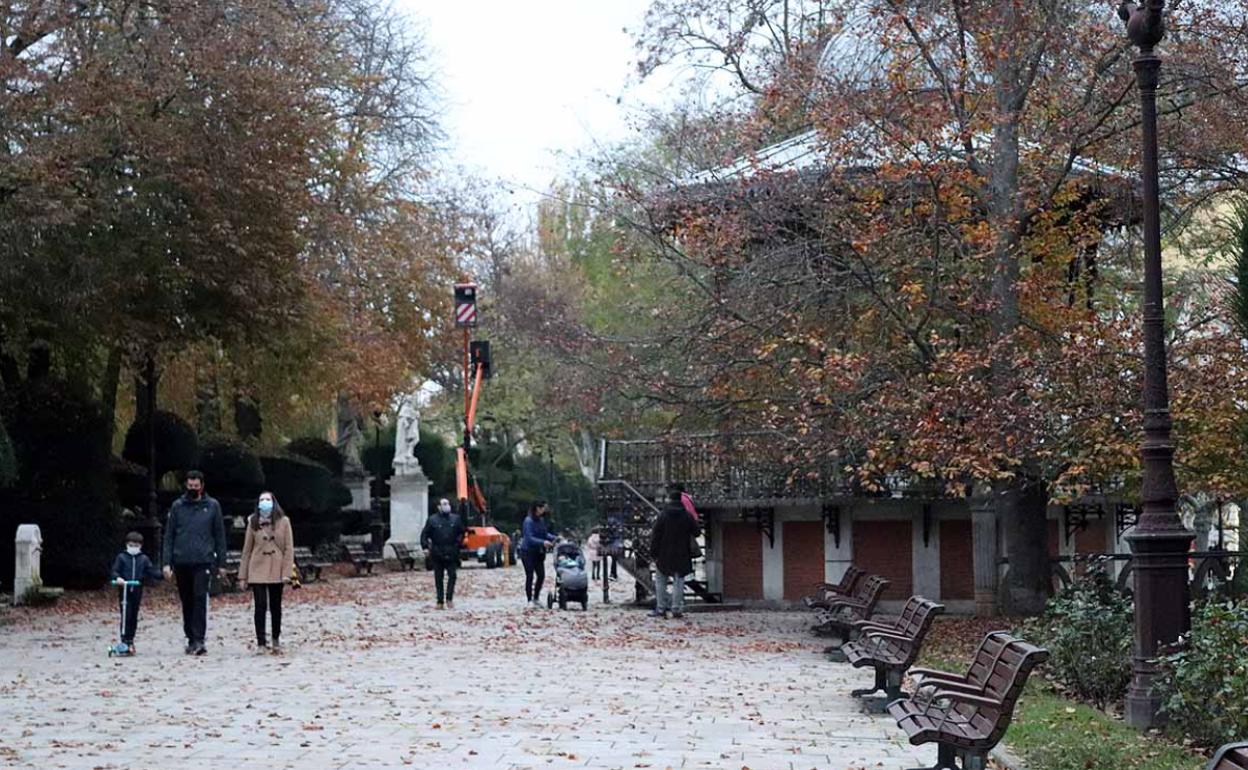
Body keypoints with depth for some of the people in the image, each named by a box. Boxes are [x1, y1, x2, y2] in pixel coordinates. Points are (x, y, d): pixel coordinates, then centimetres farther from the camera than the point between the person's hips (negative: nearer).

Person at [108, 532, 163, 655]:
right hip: (124, 591, -3)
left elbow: (151, 571, 1)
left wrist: (162, 574, -17)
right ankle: (125, 641, -9)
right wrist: (117, 578, -25)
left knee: (134, 617, 8)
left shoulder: (144, 559, 8)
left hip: (137, 592, 3)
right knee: (126, 616, -10)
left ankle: (130, 641, 19)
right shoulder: (121, 557, 2)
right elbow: (114, 571, -4)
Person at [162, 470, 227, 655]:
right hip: (181, 562, 2)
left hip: (203, 561, -2)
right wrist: (167, 562, 0)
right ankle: (191, 638, 17)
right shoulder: (177, 506, 8)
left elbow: (219, 536, 8)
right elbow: (169, 536, 8)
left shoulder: (212, 506, 6)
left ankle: (199, 640, -16)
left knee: (200, 598, -14)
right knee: (187, 602, 8)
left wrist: (221, 563, 4)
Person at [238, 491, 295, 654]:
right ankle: (261, 643, -2)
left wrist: (287, 572, -9)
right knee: (260, 606, -6)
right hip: (257, 571, 0)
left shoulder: (283, 521, 0)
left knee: (275, 607, 10)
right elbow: (246, 550, 4)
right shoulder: (253, 523, 2)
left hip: (276, 571, 0)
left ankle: (276, 640, 25)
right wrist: (242, 576, 3)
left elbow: (289, 548, -1)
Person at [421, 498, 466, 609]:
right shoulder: (432, 520, 0)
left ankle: (449, 599, 3)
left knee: (452, 575, -5)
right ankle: (440, 601, 10)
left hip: (451, 554, 1)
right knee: (438, 578, 5)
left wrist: (458, 544, 10)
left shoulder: (456, 519, 6)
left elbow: (461, 533, 17)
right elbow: (424, 534, 4)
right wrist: (426, 546, -5)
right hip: (437, 554, -1)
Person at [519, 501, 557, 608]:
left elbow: (545, 533, 14)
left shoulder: (541, 520, 7)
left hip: (538, 553, 7)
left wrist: (554, 538, -3)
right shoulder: (529, 521, -17)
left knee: (541, 575, 6)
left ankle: (536, 598, 21)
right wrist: (543, 542, -33)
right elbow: (529, 538, -23)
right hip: (528, 552, -7)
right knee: (530, 576, -1)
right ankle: (530, 600, 7)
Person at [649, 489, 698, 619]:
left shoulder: (663, 515, -9)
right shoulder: (687, 516, -4)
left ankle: (661, 608, 8)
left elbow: (655, 535, -9)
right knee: (678, 581, 6)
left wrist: (653, 553, -3)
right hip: (681, 555, 1)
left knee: (660, 580, 11)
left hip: (664, 554, -1)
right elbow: (695, 531, 4)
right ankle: (676, 609, 3)